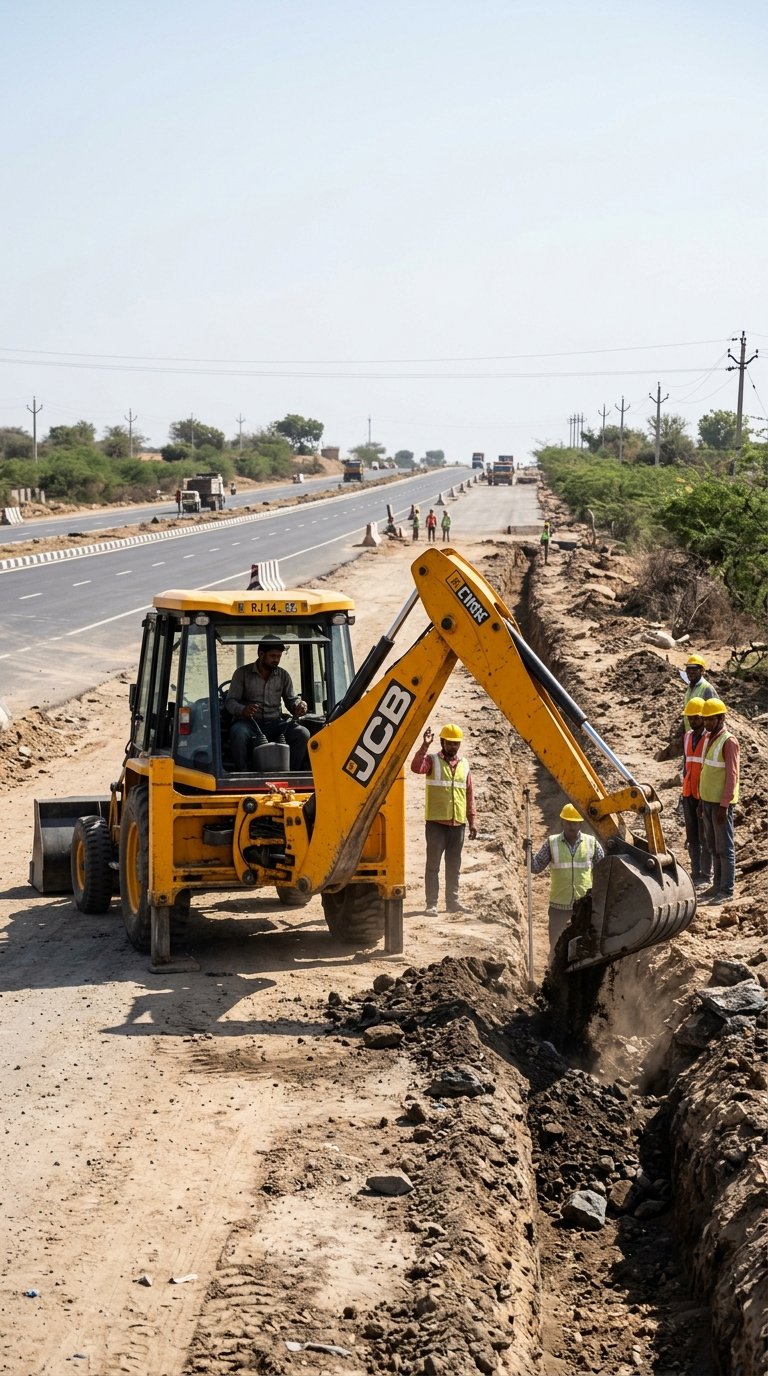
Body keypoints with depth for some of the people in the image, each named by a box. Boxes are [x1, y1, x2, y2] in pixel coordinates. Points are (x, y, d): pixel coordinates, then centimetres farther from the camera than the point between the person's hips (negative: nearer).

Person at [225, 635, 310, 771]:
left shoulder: (283, 675, 13)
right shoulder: (242, 673, 3)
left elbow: (291, 699, 14)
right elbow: (230, 701, -3)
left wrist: (298, 706, -13)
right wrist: (242, 710, -27)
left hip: (273, 724, 3)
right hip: (249, 722, -3)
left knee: (303, 734, -24)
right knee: (238, 733, -39)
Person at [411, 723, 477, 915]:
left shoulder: (464, 766, 11)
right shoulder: (432, 761, -1)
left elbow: (469, 795, 13)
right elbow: (416, 767, -23)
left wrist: (472, 821, 9)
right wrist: (424, 746, -31)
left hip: (458, 824, 4)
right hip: (436, 822, -4)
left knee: (454, 865, 10)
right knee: (433, 864, -1)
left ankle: (452, 901, 18)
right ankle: (431, 904, 1)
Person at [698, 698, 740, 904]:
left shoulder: (729, 742, -13)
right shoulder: (709, 739, 13)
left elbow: (732, 776, -16)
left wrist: (724, 805, -19)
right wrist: (702, 801, 18)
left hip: (721, 803, -8)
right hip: (708, 801, 8)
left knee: (724, 847, -3)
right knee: (713, 846, 13)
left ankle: (727, 890, 1)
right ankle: (717, 885, 20)